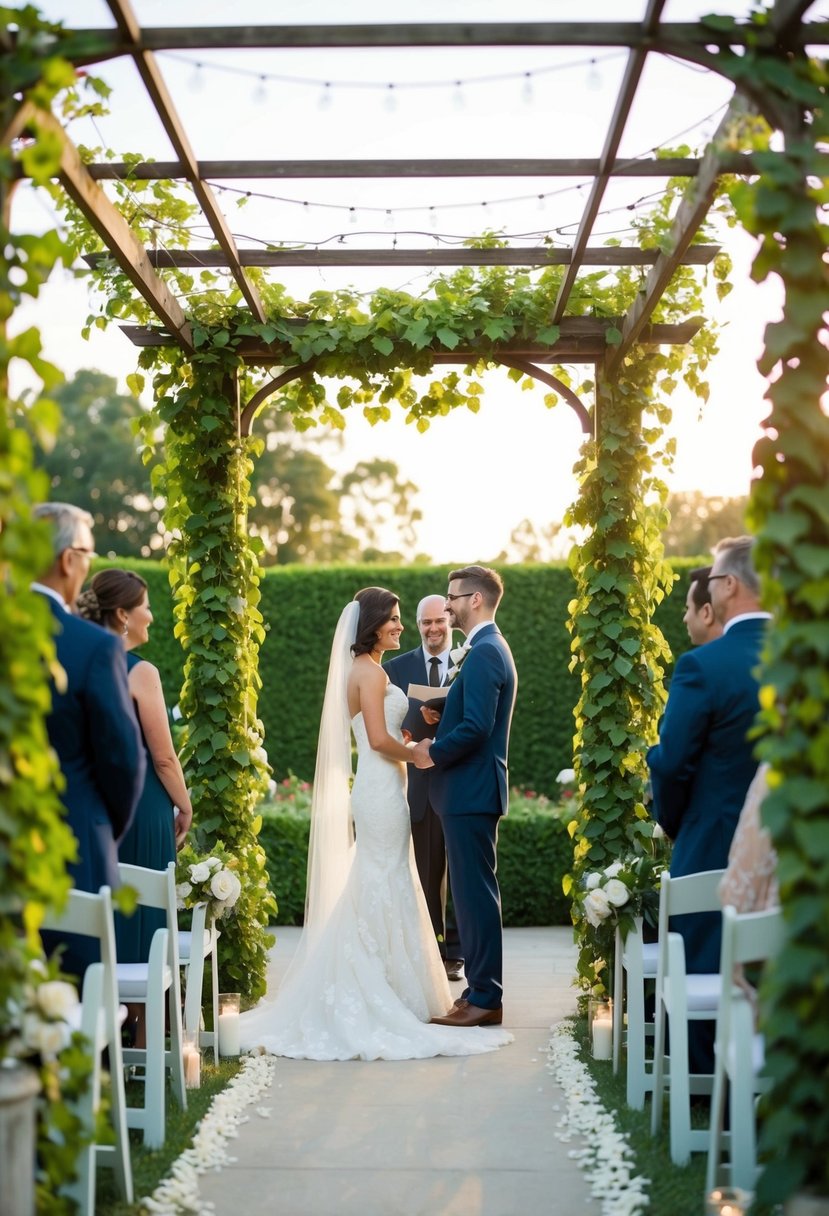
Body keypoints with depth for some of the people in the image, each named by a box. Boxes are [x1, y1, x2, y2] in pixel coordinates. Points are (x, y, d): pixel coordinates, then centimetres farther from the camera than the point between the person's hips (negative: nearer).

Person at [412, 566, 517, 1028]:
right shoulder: (490, 649, 17)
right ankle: (482, 990, 20)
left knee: (475, 893, -6)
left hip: (471, 792, -11)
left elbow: (476, 727, -24)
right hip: (472, 789, 11)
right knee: (474, 893, 14)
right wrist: (438, 739, 7)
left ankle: (485, 998, -1)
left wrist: (433, 753, -10)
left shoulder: (484, 653, -16)